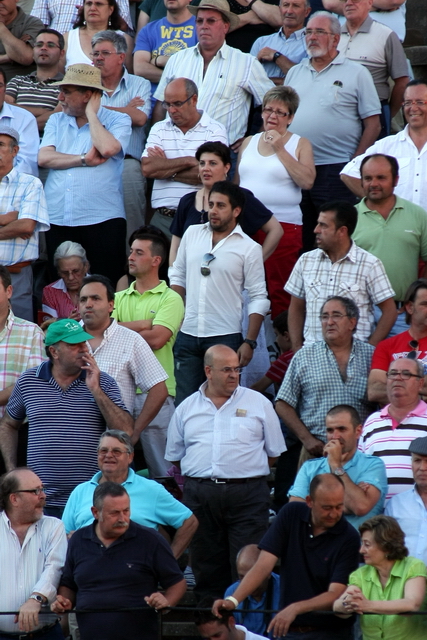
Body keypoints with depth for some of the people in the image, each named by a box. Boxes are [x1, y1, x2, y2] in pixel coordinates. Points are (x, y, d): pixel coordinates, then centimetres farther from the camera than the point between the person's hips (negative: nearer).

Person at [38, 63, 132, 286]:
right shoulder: (56, 121, 17)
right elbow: (44, 158, 1)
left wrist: (91, 113, -3)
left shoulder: (118, 121, 4)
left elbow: (107, 149, -17)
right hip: (58, 222, 4)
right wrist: (84, 159, -8)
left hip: (103, 219, -4)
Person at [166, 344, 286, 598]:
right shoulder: (187, 408, 13)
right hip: (200, 496, 2)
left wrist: (244, 472, 6)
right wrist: (205, 475, 9)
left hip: (247, 494, -2)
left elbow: (274, 452, 10)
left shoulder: (258, 403, 8)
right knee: (206, 567, 5)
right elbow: (175, 456, 17)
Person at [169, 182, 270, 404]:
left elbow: (258, 298, -2)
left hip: (225, 338, -3)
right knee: (183, 404, 4)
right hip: (187, 335, 3)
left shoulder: (249, 248, -2)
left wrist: (249, 342, -9)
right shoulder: (192, 233, 9)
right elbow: (177, 276, 17)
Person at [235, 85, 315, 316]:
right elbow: (236, 183, 23)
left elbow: (307, 181, -9)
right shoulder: (248, 143, 18)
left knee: (279, 292, -5)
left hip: (283, 225, -4)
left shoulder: (299, 144, 6)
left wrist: (280, 149, -8)